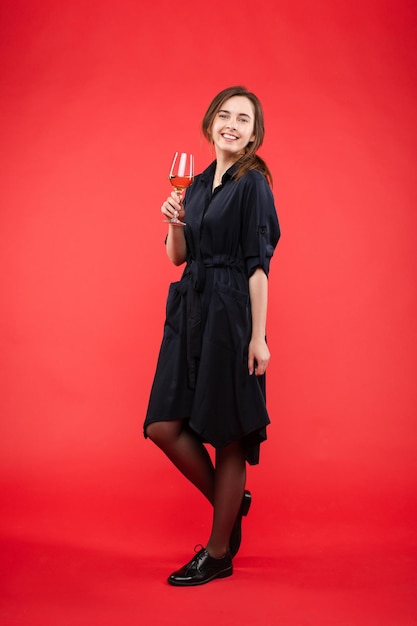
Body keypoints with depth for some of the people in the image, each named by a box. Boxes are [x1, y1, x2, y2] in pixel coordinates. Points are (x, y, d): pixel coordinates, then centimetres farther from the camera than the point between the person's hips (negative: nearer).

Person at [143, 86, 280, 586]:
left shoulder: (253, 184, -6)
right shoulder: (199, 183, 15)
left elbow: (258, 265, -11)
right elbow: (178, 257, 15)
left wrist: (258, 337, -16)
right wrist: (173, 221, -5)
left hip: (230, 315, -7)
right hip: (190, 313, 7)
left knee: (226, 433, 2)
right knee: (164, 426, 3)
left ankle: (219, 554, 17)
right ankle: (230, 504, 26)